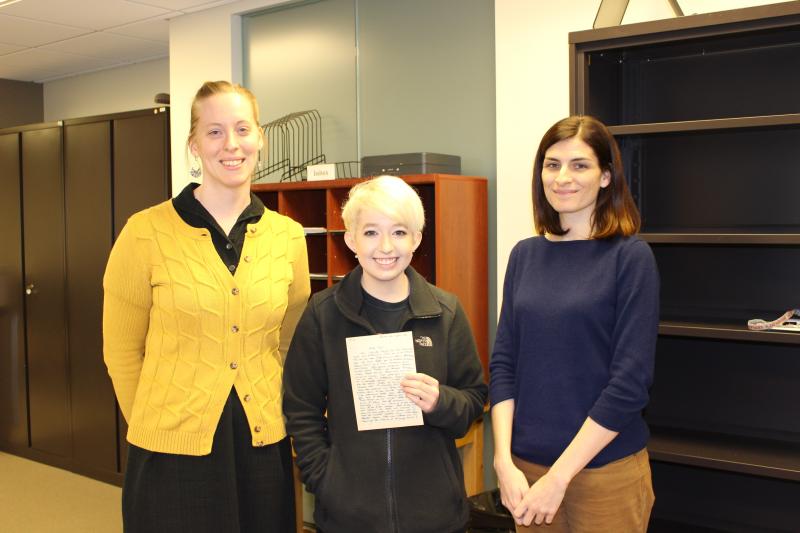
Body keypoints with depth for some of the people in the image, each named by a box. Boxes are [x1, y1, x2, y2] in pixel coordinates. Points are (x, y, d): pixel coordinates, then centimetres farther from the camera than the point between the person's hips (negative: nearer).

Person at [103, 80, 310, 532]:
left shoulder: (288, 236, 1)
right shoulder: (146, 233, -8)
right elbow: (122, 351, 0)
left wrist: (273, 418, 11)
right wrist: (156, 426, 6)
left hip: (264, 448, 3)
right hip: (173, 452, -3)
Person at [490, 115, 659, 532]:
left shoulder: (630, 256, -9)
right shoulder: (525, 255, 4)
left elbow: (631, 381, -14)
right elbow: (503, 362, 3)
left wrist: (560, 476, -15)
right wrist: (504, 462, -7)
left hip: (605, 469, -4)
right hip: (526, 466, 4)